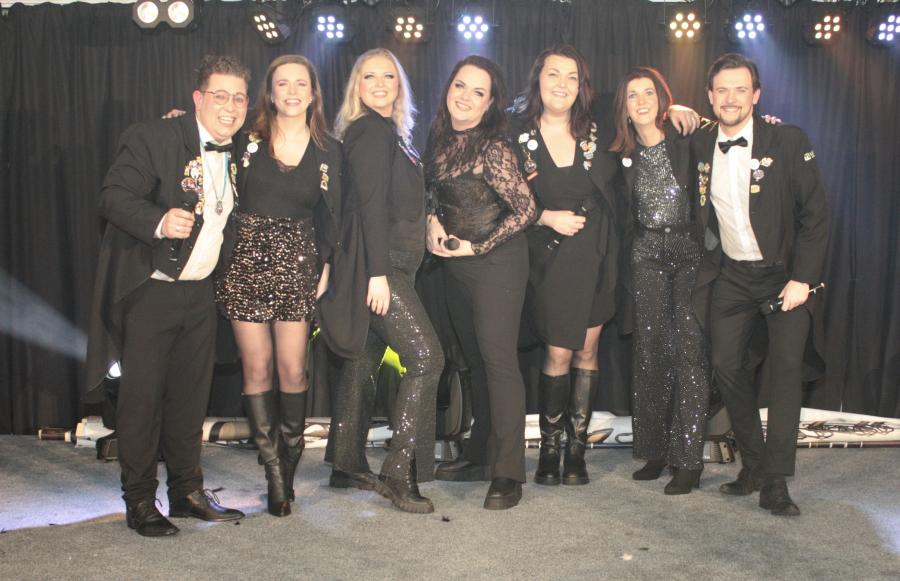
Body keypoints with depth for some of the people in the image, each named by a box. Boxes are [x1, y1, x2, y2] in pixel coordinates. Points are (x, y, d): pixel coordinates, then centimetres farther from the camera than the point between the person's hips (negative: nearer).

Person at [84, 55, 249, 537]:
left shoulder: (237, 156, 9)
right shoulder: (151, 138, -12)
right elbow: (113, 196, -21)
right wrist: (159, 221, -37)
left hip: (199, 293, 6)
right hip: (147, 293, -6)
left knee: (191, 397, 13)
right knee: (142, 397, 2)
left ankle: (187, 491, 26)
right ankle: (139, 502, 15)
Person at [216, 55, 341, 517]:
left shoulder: (328, 150, 6)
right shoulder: (246, 142, 3)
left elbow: (329, 216, 9)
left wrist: (325, 265, 1)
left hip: (297, 266, 1)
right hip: (247, 262, 0)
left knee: (293, 370, -1)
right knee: (256, 368, 1)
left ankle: (289, 460, 18)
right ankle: (275, 473, 11)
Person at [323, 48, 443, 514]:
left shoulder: (386, 132, 19)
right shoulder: (372, 130, -10)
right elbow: (369, 203, -18)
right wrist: (377, 272, -22)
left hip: (386, 264, 10)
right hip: (377, 264, -10)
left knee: (364, 360, 11)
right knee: (425, 357, -13)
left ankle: (347, 466, 19)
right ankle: (397, 472, -10)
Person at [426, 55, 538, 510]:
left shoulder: (493, 148, -16)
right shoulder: (440, 139, 6)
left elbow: (525, 209, -17)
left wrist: (478, 247, -13)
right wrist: (433, 221, 1)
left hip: (496, 262, -8)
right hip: (456, 263, 8)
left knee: (497, 359, -8)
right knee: (474, 357, 15)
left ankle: (508, 473, -3)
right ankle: (484, 451, 29)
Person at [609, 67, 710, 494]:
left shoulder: (687, 140, -5)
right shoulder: (623, 153, 6)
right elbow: (624, 207, 12)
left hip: (690, 251, -3)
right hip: (646, 254, 4)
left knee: (689, 351, -7)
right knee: (649, 351, 4)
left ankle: (688, 459, -1)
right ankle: (654, 451, 15)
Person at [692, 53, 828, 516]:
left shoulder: (788, 141, -9)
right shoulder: (698, 146, 1)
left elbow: (816, 214, -9)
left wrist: (802, 279, -12)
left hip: (786, 274, -3)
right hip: (731, 277, 3)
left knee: (786, 369, -10)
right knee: (727, 367, -2)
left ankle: (775, 482, -4)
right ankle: (752, 465, 14)